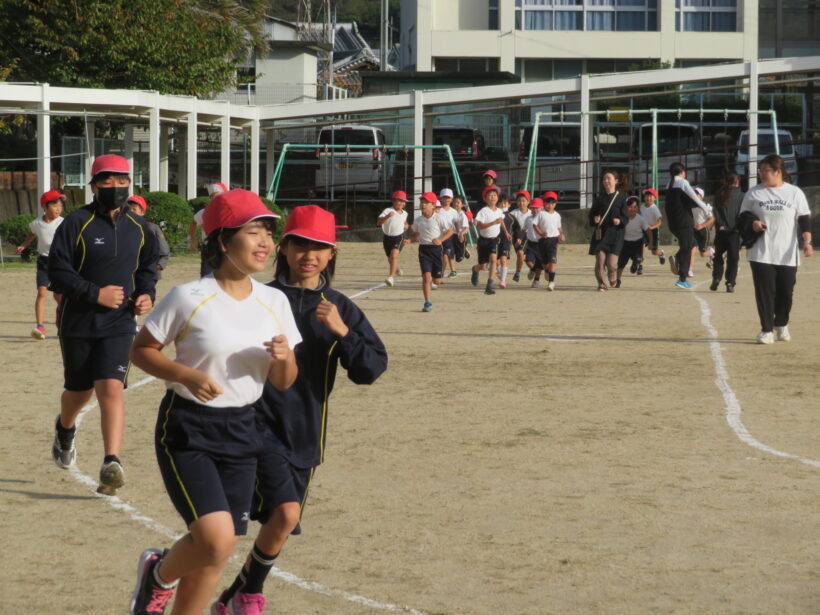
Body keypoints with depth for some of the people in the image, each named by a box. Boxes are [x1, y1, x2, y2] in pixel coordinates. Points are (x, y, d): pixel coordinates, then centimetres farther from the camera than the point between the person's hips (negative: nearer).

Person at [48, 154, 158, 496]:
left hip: (119, 324, 1)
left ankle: (112, 464, -20)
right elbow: (57, 273, -11)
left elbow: (147, 268, 20)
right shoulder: (76, 224, -9)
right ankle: (65, 431, 48)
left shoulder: (138, 228, 6)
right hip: (78, 323, -1)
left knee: (111, 388, -15)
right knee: (79, 391, 13)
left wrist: (147, 294, 0)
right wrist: (95, 293, -20)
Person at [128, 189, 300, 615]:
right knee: (216, 539, -19)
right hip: (186, 430, -5)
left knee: (216, 553, 7)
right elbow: (141, 350, -4)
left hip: (240, 431, 5)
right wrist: (188, 375, -20)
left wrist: (284, 357, -14)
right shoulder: (189, 298, -12)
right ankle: (160, 573, 13)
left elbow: (283, 383, 9)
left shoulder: (274, 303, 3)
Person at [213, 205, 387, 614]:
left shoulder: (340, 309, 5)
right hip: (261, 423, -4)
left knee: (281, 520, 9)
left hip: (305, 432, 4)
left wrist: (342, 331, -17)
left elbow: (370, 371, -3)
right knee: (285, 512, -19)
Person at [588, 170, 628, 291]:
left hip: (615, 233, -2)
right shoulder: (599, 198, 8)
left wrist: (619, 221, -19)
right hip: (600, 232, 2)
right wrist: (594, 219, -10)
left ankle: (612, 275, 27)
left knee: (611, 263, -7)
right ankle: (602, 283, 8)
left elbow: (625, 216, 1)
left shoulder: (621, 197, 2)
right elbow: (591, 214, 11)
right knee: (600, 260, -6)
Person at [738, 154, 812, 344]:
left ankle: (781, 325, 27)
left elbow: (804, 219, 1)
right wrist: (752, 222, -11)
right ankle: (767, 329, 3)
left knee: (786, 292, 4)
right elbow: (743, 215, 11)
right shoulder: (754, 193, 5)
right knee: (764, 291, -6)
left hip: (787, 254, 0)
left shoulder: (795, 193, 2)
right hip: (761, 254, 0)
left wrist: (807, 241, -10)